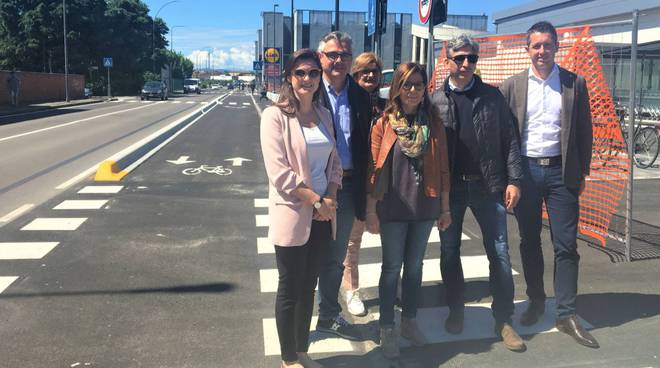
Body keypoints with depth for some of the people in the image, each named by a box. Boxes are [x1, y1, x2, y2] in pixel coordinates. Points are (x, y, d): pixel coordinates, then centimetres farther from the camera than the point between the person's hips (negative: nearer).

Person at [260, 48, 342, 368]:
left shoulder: (324, 115, 9)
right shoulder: (275, 115, -10)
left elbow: (334, 162, 11)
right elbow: (279, 174, -16)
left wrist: (330, 198, -6)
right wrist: (317, 201, -14)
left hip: (321, 216, 6)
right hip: (292, 216, -6)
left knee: (308, 288, 16)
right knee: (290, 290, 7)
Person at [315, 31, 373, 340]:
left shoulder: (360, 97, 6)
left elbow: (365, 145, 7)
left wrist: (363, 188, 3)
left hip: (347, 185, 4)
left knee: (335, 258, 18)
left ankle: (329, 315, 34)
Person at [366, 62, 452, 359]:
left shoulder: (433, 123, 2)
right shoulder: (383, 123, -5)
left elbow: (442, 167, 5)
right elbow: (374, 169, -5)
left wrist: (445, 208, 5)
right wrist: (371, 211, -7)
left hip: (424, 207, 3)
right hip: (393, 208, -2)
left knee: (414, 265, 14)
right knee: (392, 267, 6)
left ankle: (409, 321, 30)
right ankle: (387, 328, 19)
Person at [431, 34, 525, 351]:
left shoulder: (492, 96, 4)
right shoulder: (435, 101, 2)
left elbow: (509, 140, 2)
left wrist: (513, 180, -5)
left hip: (488, 185, 0)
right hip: (449, 186, 0)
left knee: (499, 252, 3)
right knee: (449, 251, 10)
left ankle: (503, 320, 15)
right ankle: (455, 312, 28)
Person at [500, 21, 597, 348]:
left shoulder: (575, 83, 3)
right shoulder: (513, 86, 3)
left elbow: (584, 130, 5)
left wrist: (582, 172, 3)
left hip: (561, 171, -1)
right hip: (525, 170, 1)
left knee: (566, 245, -1)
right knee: (529, 242, 10)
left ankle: (566, 315, 7)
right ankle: (536, 302, 26)